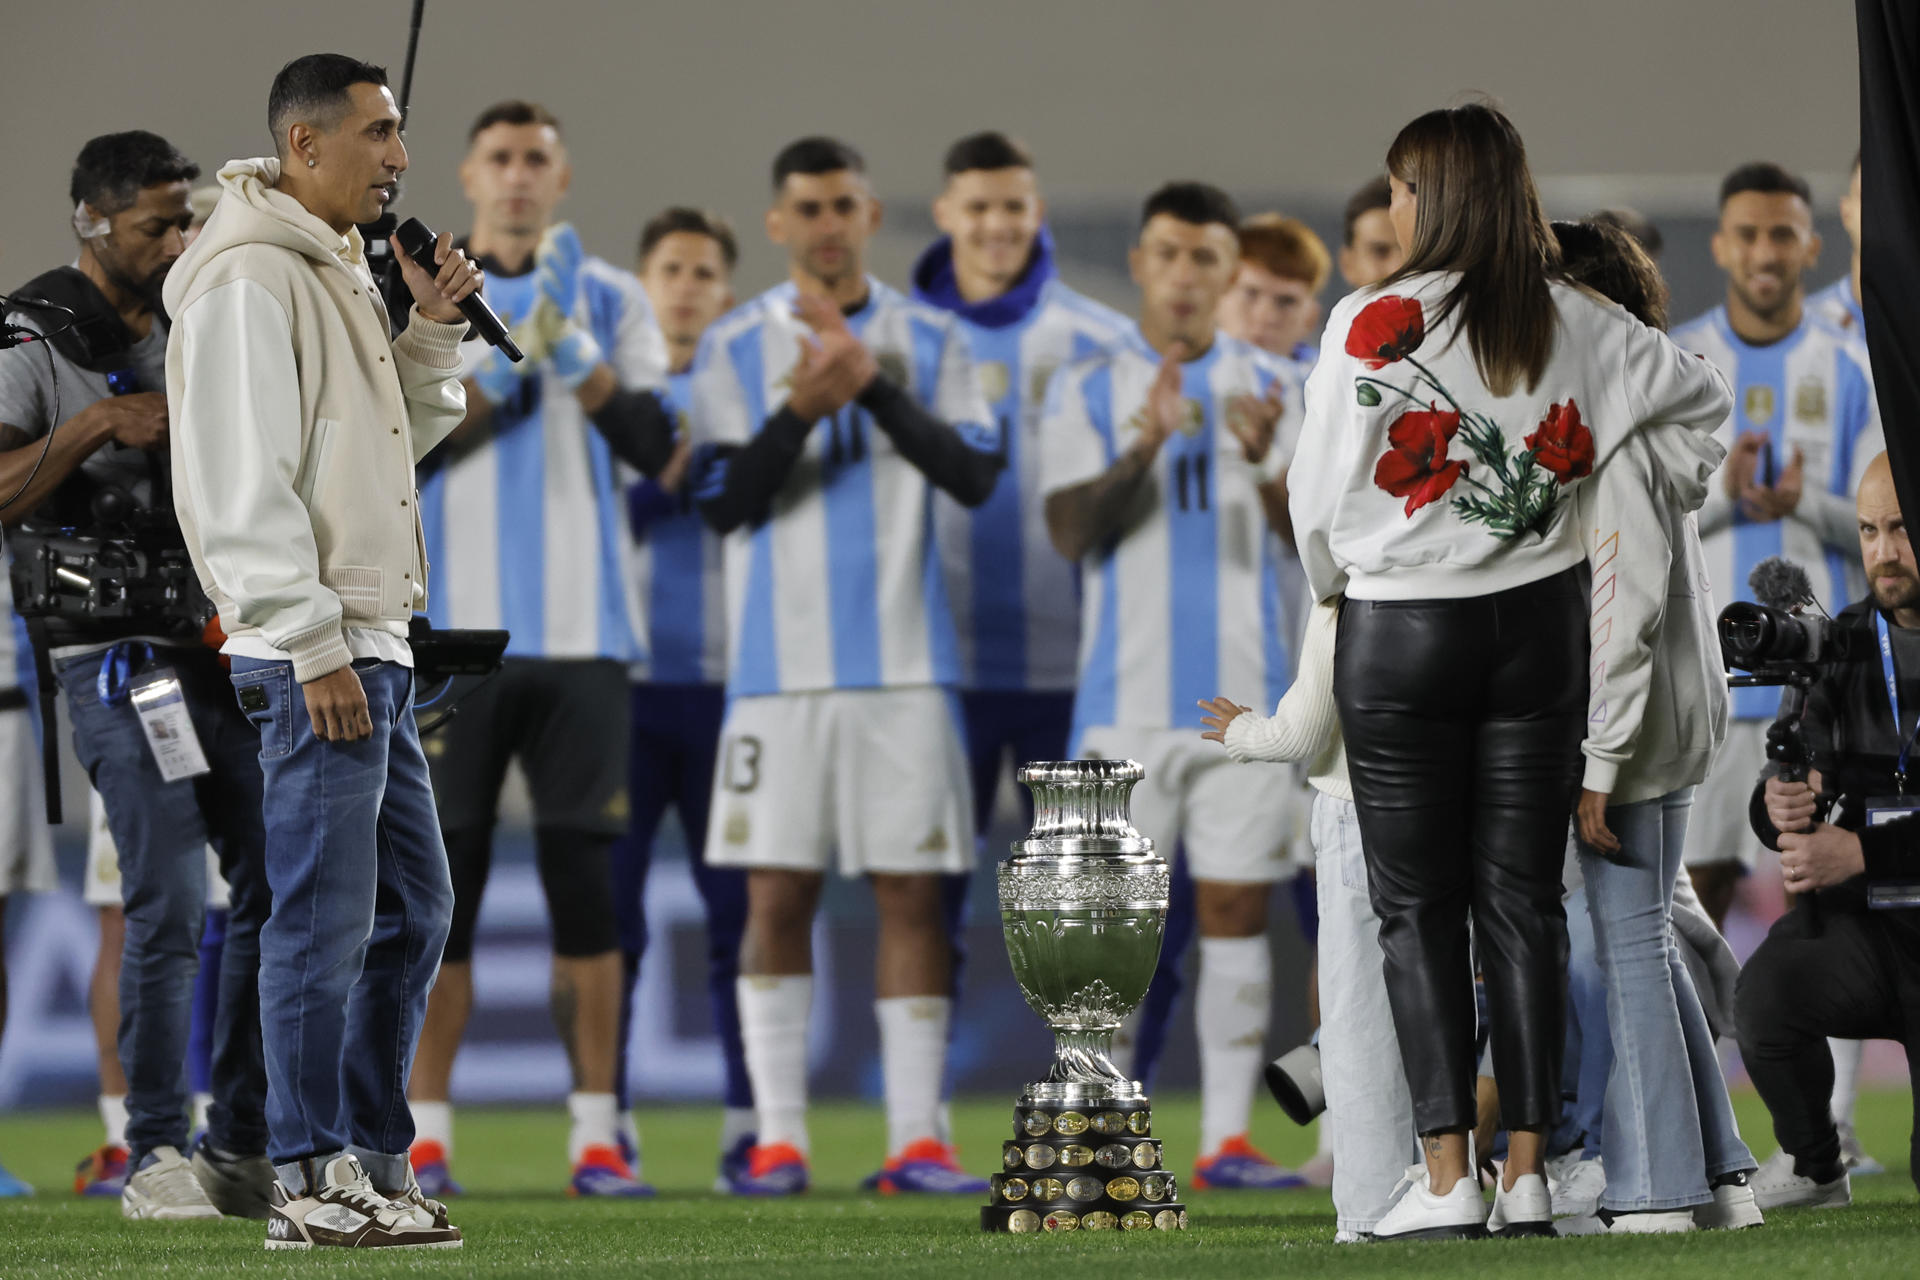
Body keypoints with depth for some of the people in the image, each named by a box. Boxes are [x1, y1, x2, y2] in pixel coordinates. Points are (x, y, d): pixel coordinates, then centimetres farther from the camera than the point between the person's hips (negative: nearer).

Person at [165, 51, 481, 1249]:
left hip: (374, 644, 10)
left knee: (415, 906, 14)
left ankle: (375, 1163, 20)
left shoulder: (337, 271, 18)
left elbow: (405, 435, 25)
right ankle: (312, 1184, -4)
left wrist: (432, 333, 9)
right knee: (325, 917, -8)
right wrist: (314, 644, -20)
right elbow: (246, 483, -18)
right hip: (317, 652, -10)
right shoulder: (250, 280, -12)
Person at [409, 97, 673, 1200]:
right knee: (444, 886, -2)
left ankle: (597, 1136, 2)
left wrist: (575, 354, -14)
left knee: (586, 882, 0)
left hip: (580, 626, 1)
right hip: (453, 627, -1)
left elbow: (653, 444, -2)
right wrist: (507, 373, -14)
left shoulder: (612, 300, 10)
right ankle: (425, 1134, 2)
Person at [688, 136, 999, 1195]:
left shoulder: (928, 341, 7)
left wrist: (876, 386, -15)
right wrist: (800, 409, -18)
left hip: (906, 660, 1)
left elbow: (977, 474, -4)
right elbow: (722, 502, -4)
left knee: (912, 891, -1)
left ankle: (918, 1136, 1)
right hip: (782, 661, -1)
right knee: (777, 894, -2)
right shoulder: (736, 347, 5)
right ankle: (777, 1136, 3)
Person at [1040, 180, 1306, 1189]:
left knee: (1236, 908, -1)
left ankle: (1227, 1137, -1)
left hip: (1244, 695, 1)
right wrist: (1145, 447, -21)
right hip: (1127, 695, -1)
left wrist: (1271, 461, -23)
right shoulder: (1089, 389, 7)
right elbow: (1072, 529, -6)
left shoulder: (1272, 388, 9)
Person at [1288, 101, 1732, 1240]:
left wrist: (1334, 582, 16)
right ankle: (1529, 1174, 4)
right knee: (1524, 897, 6)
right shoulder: (1578, 326, 1)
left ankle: (1448, 1176, -4)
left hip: (1401, 632, -3)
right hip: (1539, 629, 3)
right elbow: (1706, 396, 14)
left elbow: (1320, 494, -4)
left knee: (1418, 902, 2)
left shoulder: (1370, 324, -10)